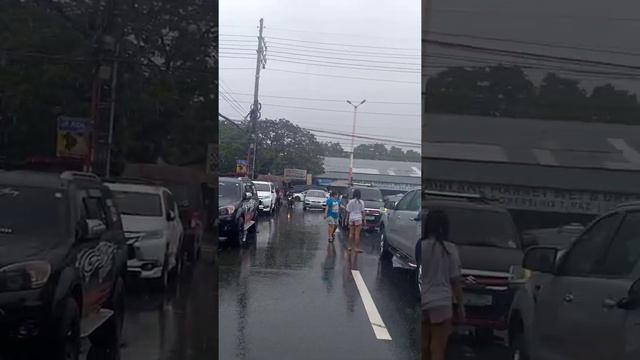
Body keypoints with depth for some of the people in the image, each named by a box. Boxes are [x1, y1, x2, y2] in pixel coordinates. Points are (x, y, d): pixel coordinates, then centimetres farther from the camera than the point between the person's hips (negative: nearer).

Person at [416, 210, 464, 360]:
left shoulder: (419, 246, -5)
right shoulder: (450, 249, -6)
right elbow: (455, 280, -2)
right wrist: (460, 304, 10)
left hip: (421, 302, 1)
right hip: (441, 303, -1)